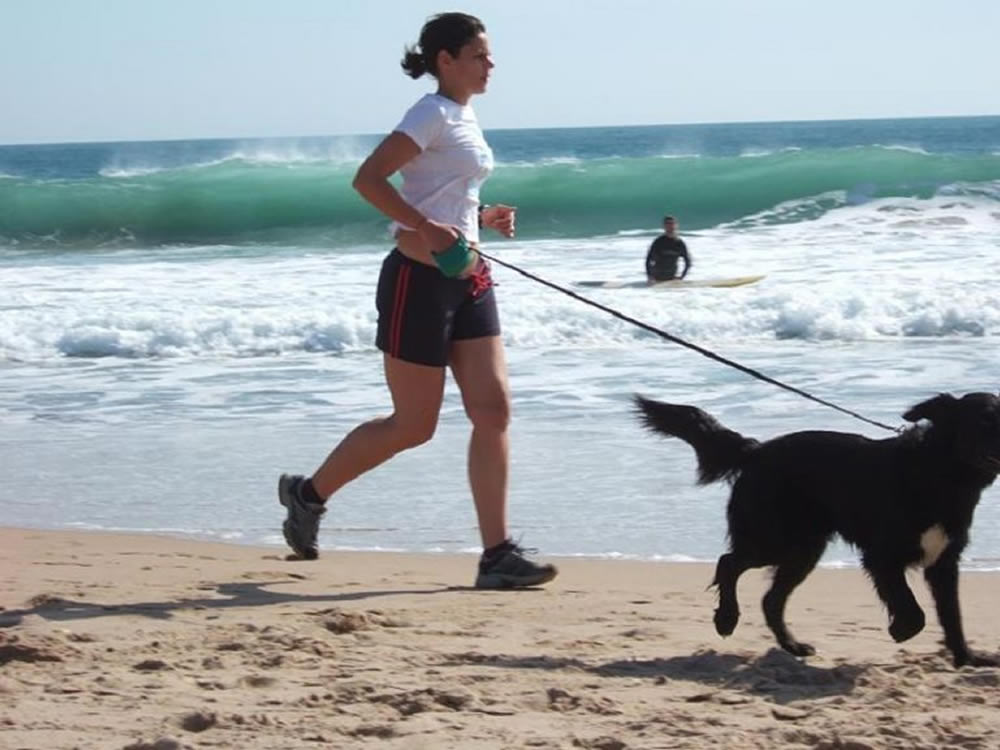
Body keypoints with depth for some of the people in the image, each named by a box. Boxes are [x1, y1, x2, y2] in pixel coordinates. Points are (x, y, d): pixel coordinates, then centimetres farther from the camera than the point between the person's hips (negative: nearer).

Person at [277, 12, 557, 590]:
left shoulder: (465, 118, 16)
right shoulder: (433, 114, -11)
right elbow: (368, 179, -21)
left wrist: (482, 217, 8)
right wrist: (430, 229, -28)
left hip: (468, 280, 9)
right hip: (420, 280, -9)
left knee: (494, 409, -2)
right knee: (414, 426, -1)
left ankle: (497, 554, -3)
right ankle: (309, 493, 20)